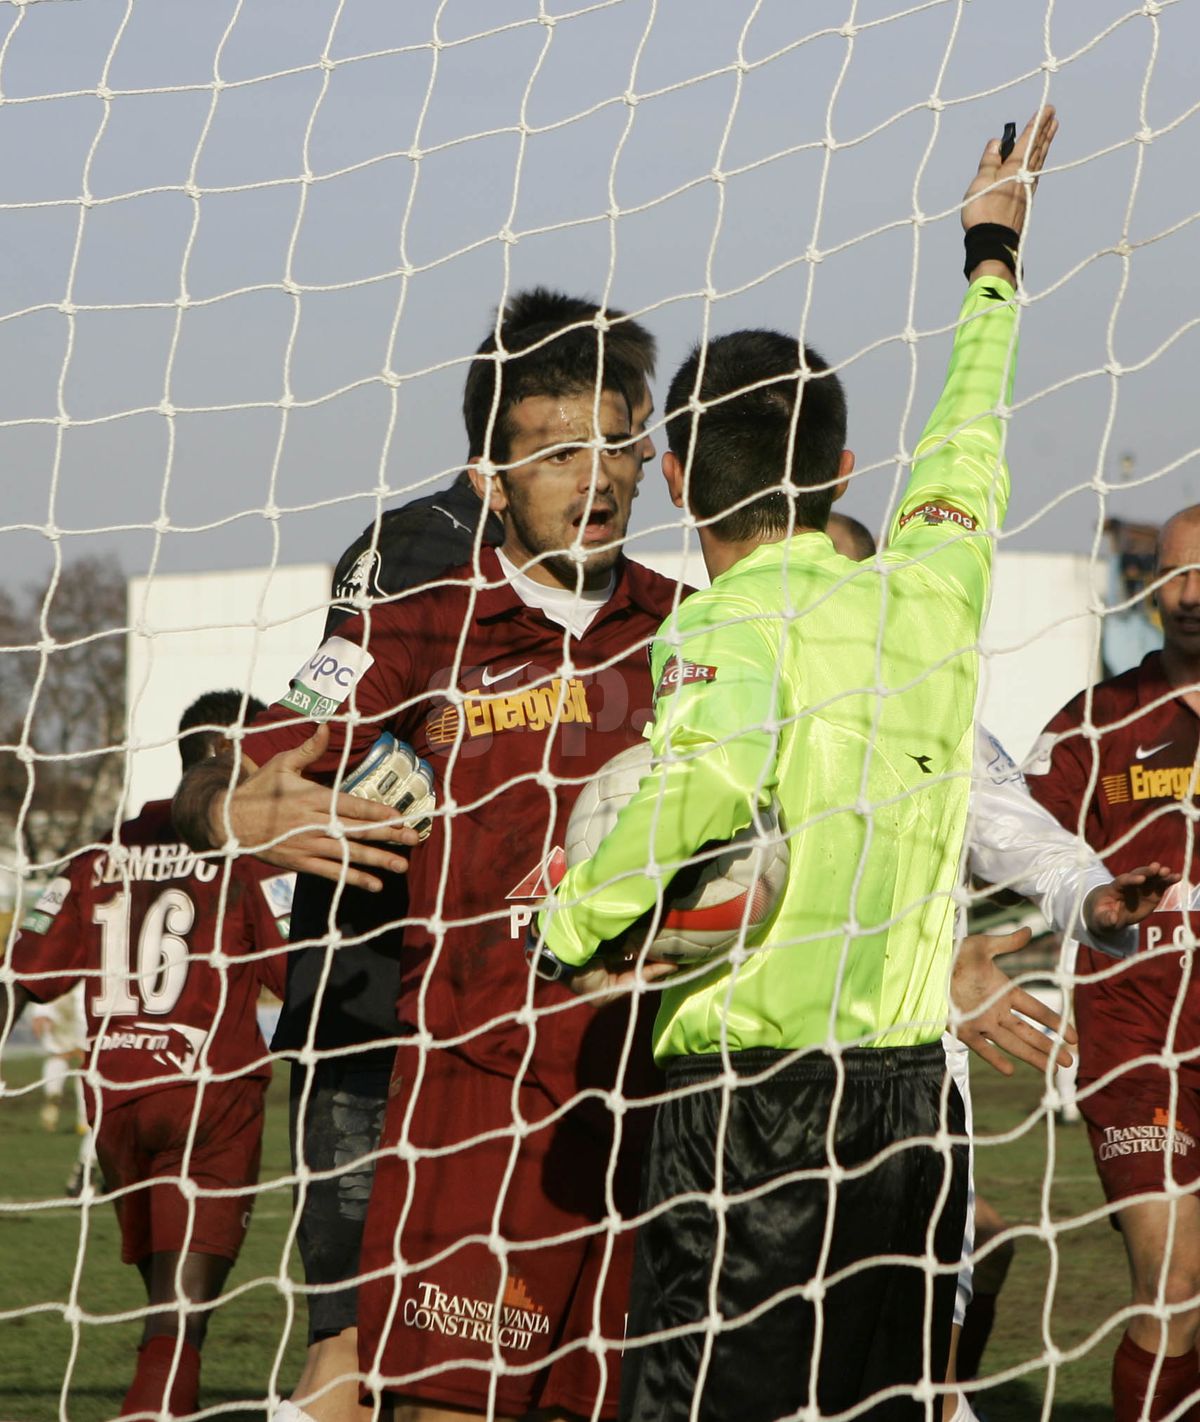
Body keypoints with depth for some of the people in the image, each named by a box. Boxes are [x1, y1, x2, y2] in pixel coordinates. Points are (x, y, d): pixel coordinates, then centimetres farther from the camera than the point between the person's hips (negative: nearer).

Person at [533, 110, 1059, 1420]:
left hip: (750, 1080, -6)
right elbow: (968, 444, 30)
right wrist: (991, 255, 46)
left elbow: (709, 773, -29)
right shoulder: (934, 586, 9)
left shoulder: (726, 626, -8)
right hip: (914, 1087, 6)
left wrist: (571, 929, -14)